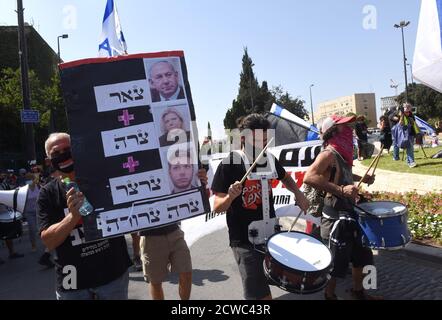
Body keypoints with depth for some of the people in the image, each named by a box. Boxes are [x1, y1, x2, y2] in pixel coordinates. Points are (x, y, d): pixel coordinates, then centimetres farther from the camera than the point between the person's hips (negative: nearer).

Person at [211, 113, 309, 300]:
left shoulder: (269, 159, -1)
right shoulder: (229, 165, -16)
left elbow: (285, 177, 21)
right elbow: (217, 208, -14)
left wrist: (298, 193, 3)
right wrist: (230, 197, -35)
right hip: (244, 239, -5)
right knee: (256, 293, -2)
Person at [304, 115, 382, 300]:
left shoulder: (343, 152, 9)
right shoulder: (328, 154, -18)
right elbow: (308, 177, -34)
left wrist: (362, 178, 16)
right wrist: (341, 190, -35)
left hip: (351, 213, 9)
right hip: (335, 218, -9)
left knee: (362, 255, 23)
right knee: (336, 263, 6)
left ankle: (358, 291, 44)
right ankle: (329, 296, 29)